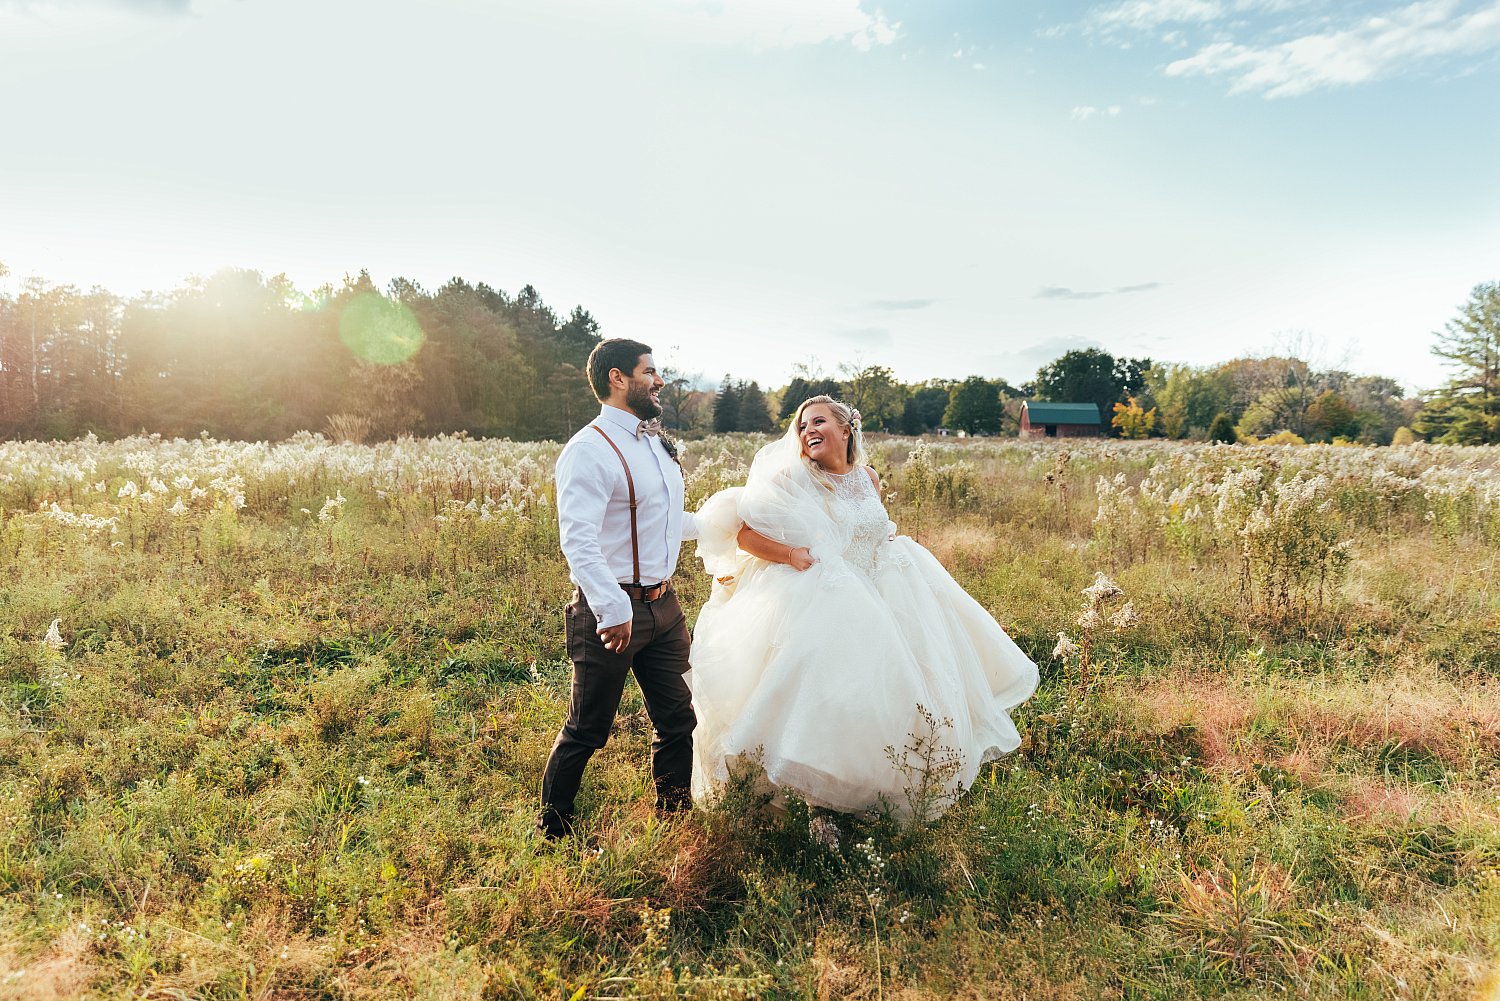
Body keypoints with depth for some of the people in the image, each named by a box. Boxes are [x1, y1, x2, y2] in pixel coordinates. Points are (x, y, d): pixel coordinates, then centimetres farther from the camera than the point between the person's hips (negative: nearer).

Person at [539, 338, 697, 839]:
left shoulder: (657, 443, 13)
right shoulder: (589, 450, -16)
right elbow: (579, 540, -27)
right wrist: (613, 608, -37)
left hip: (664, 605, 8)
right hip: (614, 612, -8)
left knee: (677, 721, 16)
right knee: (587, 731, 6)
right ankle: (552, 831, 27)